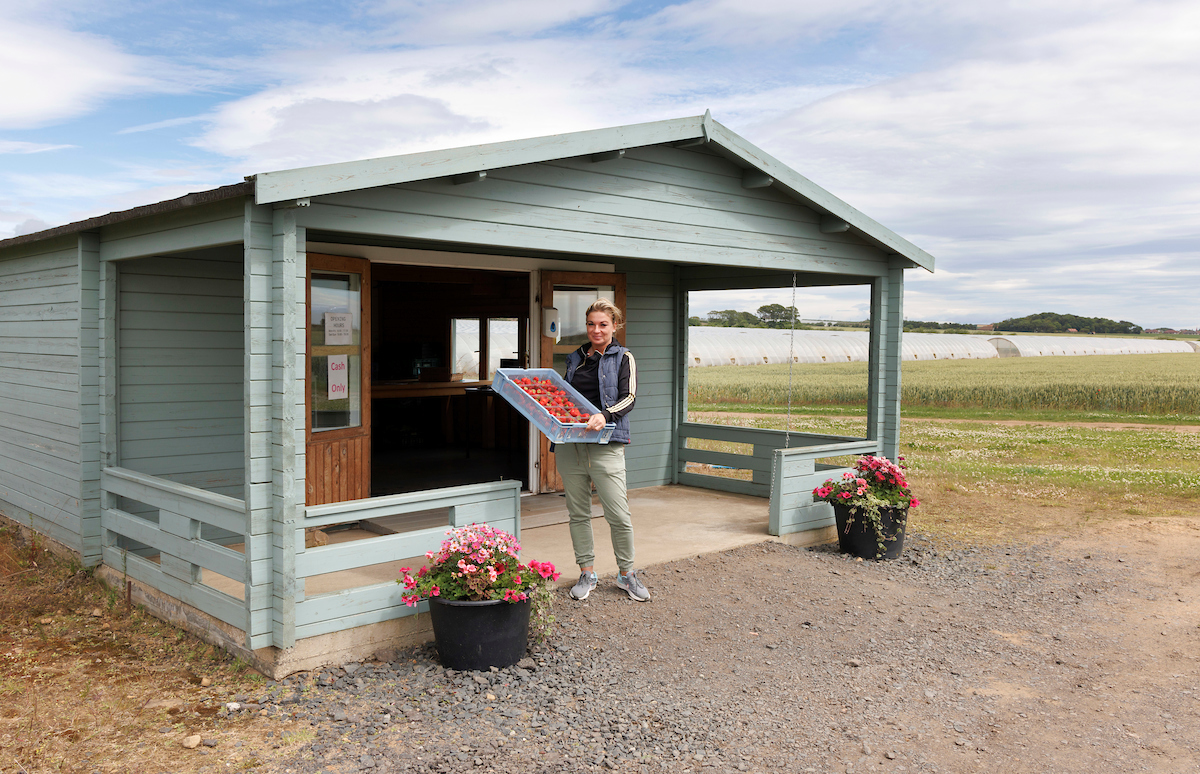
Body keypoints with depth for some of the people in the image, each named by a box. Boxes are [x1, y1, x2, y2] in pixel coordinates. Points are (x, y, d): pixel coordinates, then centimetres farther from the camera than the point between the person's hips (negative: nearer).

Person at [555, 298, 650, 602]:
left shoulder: (623, 358, 4)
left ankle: (626, 573, 12)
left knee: (619, 514, -6)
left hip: (605, 444, -4)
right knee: (578, 512, 8)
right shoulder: (575, 358, 17)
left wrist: (605, 415, -25)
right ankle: (586, 574, 19)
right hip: (570, 443, 4)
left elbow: (629, 398, -8)